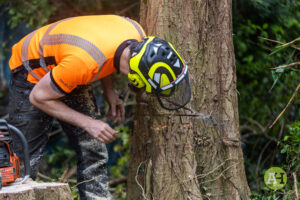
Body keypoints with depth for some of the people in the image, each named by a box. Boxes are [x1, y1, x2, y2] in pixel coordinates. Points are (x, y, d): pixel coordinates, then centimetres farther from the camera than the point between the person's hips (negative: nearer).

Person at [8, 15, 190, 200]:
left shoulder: (137, 33, -22)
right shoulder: (85, 63, -42)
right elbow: (39, 97, -26)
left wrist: (109, 91, -6)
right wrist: (88, 123, -24)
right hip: (34, 75, -7)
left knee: (94, 152, 0)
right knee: (27, 163, -5)